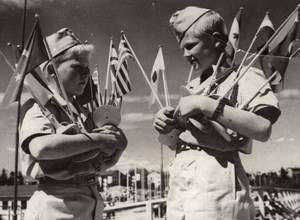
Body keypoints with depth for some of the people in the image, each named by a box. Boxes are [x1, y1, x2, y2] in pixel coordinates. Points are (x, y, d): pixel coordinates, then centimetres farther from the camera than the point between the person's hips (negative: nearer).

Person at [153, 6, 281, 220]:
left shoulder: (244, 76, -1)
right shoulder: (195, 85, 19)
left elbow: (263, 129, -19)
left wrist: (206, 105, -19)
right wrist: (168, 125, 1)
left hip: (214, 179, -7)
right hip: (180, 178, 7)